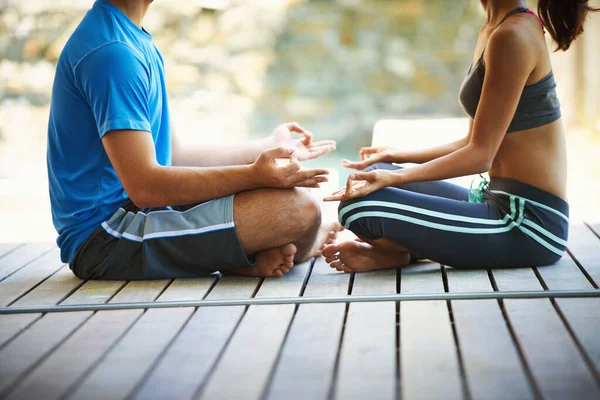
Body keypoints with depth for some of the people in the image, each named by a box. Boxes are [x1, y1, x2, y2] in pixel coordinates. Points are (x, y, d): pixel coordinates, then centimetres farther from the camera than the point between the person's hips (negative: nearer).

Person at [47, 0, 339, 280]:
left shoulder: (136, 40, 13)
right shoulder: (111, 51, -19)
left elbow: (174, 156, 17)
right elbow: (144, 186, -25)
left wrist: (270, 147, 22)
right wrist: (253, 175, -28)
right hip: (105, 238, -11)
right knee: (297, 209, -20)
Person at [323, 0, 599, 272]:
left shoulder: (512, 36, -17)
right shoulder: (492, 31, 11)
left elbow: (481, 155, -18)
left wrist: (394, 177, -24)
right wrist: (398, 158, 20)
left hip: (530, 223, -10)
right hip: (503, 202, 10)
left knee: (359, 206, -20)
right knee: (375, 173, 19)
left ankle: (403, 252, 8)